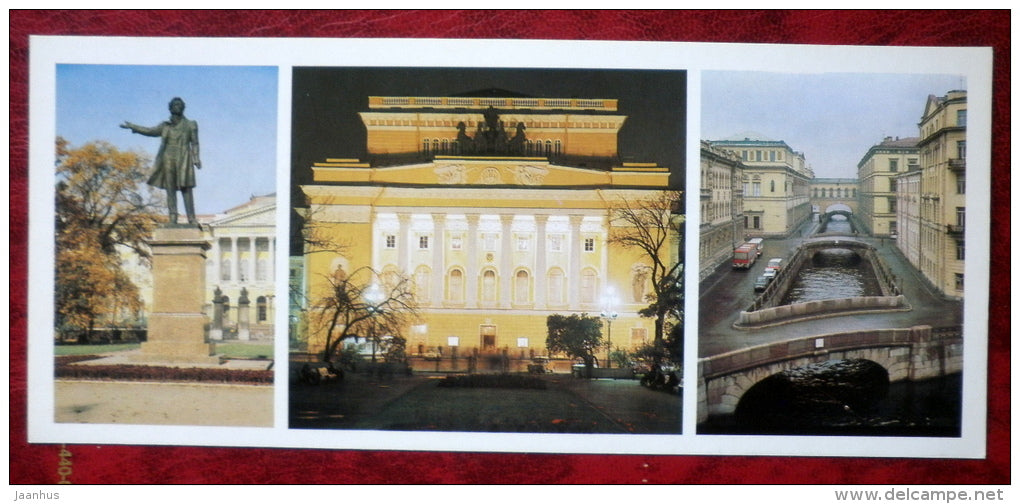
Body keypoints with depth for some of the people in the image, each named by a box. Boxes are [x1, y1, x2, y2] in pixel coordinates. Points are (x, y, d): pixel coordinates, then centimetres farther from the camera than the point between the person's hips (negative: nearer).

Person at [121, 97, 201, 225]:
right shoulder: (165, 126, 16)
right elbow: (151, 131, 19)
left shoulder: (190, 125, 8)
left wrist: (196, 158, -9)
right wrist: (133, 127, 19)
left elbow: (194, 143, 3)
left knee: (186, 188, -9)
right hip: (168, 160, 3)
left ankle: (191, 218, -10)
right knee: (170, 189, 0)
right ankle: (173, 218, 0)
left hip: (183, 160, -3)